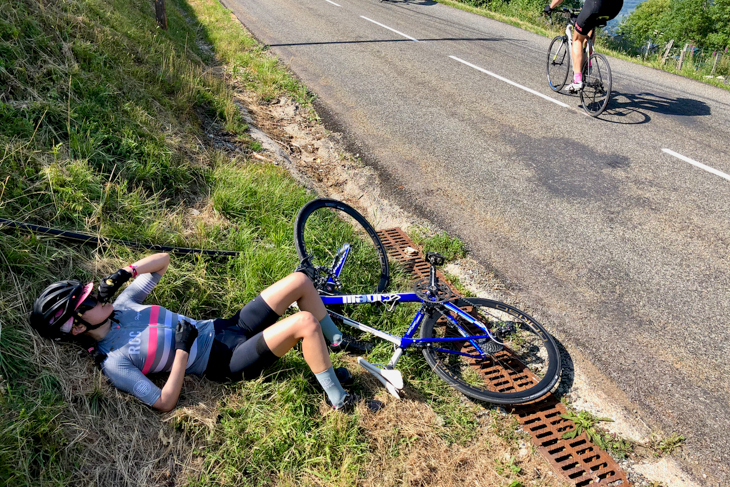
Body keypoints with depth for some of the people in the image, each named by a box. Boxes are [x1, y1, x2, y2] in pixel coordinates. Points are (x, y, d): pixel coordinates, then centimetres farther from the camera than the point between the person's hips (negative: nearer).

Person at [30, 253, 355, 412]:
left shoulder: (120, 308, 5)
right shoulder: (114, 364, -14)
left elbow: (162, 260, 10)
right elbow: (165, 403, -18)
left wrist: (124, 273, -7)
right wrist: (183, 348, -21)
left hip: (225, 327, 8)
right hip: (229, 363, -8)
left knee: (300, 280, -3)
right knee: (305, 323, -29)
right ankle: (336, 397, -5)